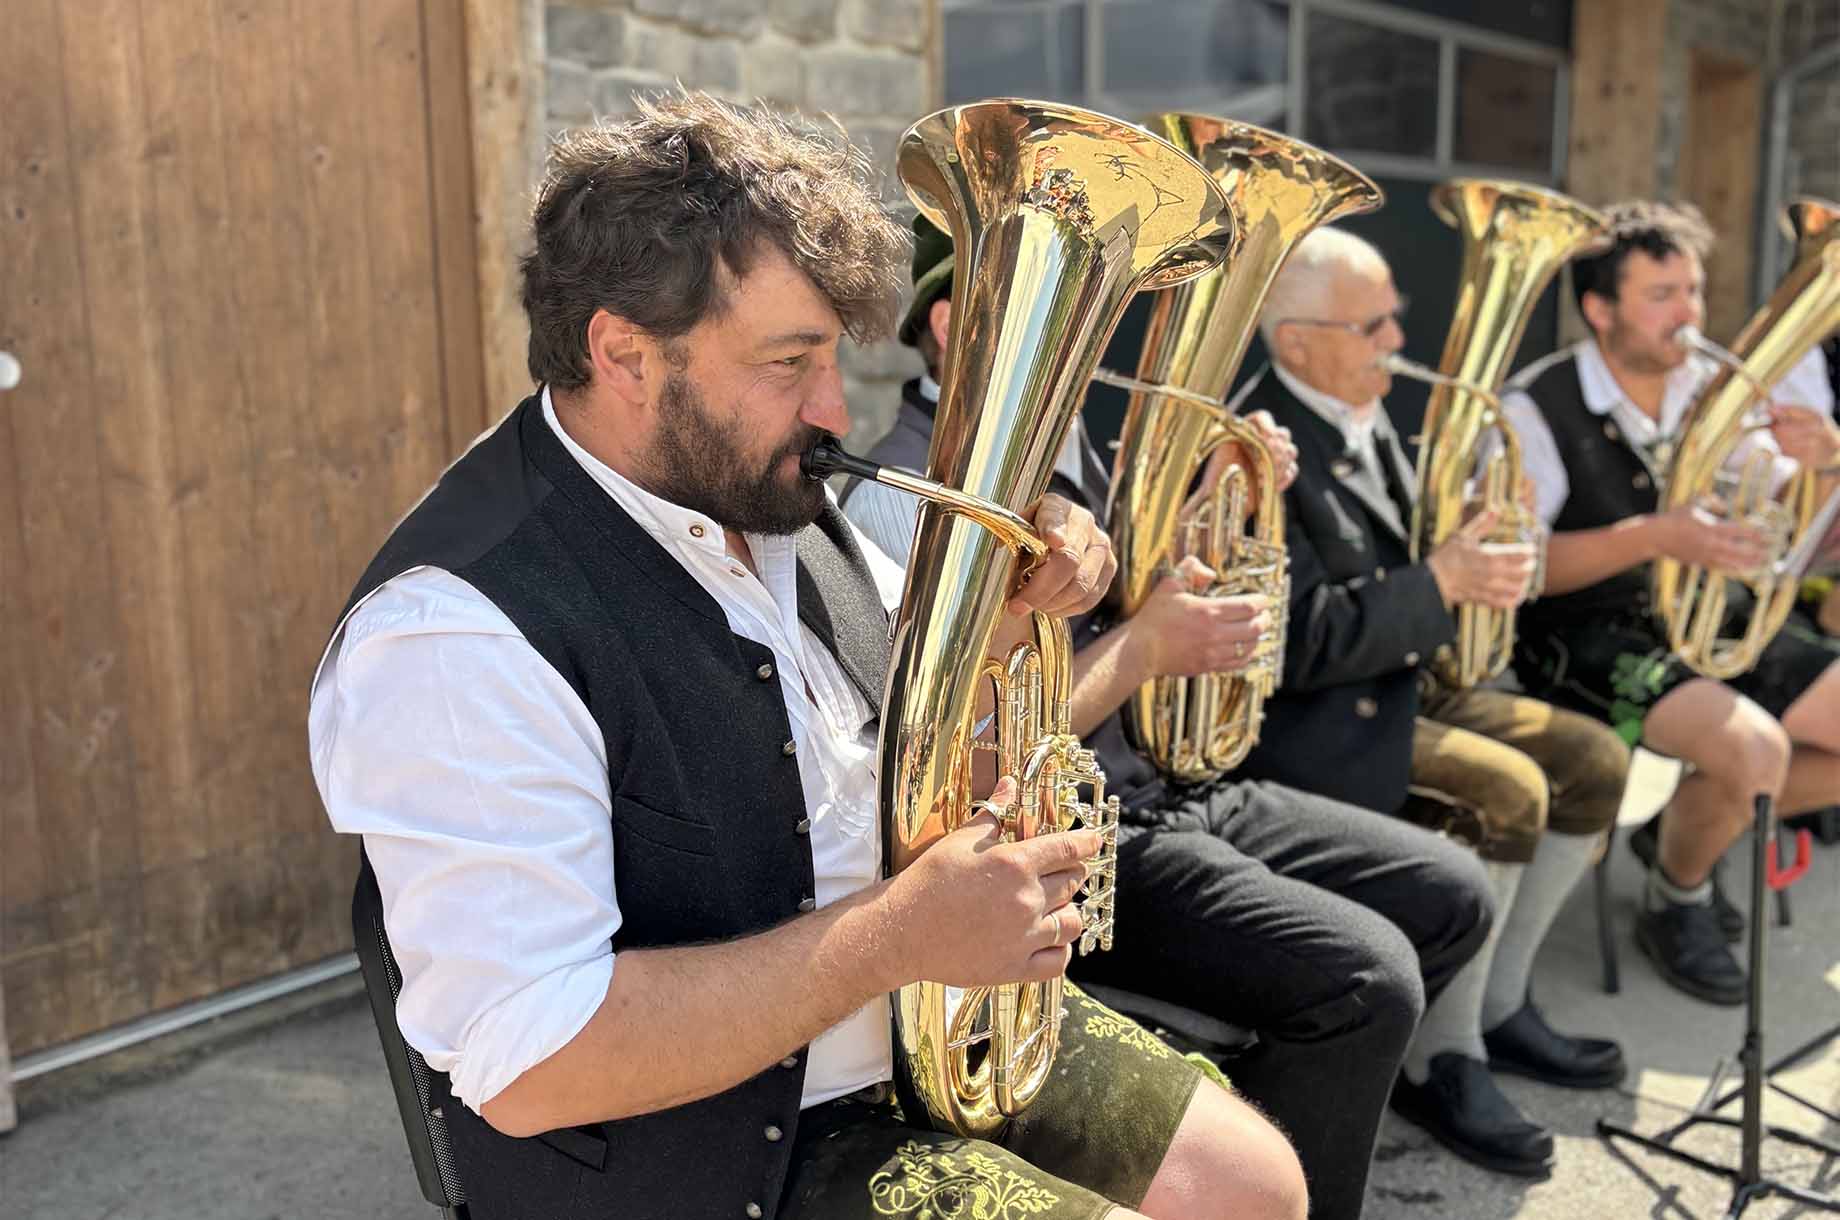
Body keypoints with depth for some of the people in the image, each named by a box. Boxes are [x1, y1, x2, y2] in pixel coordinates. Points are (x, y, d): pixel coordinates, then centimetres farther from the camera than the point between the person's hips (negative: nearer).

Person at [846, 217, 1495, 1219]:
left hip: (1168, 786, 9)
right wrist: (1145, 647, -23)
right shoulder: (905, 497, -18)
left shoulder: (1064, 443, 10)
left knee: (1449, 899, 9)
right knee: (1367, 977, -23)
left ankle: (1298, 1105, 24)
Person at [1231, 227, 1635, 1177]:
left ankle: (1498, 1009, 15)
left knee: (1592, 760, 5)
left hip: (1402, 685, 10)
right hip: (1304, 720, -10)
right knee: (1504, 793, -26)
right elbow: (1299, 643, -26)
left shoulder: (1367, 423, 11)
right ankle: (1437, 1063, -8)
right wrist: (1443, 583, -22)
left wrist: (1479, 553, -1)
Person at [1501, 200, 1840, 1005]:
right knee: (1754, 747, -28)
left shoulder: (1714, 394, 4)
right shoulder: (1538, 410, -15)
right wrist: (1653, 537, -33)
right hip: (1584, 642, -7)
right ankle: (1673, 905, 2)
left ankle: (1689, 836, 19)